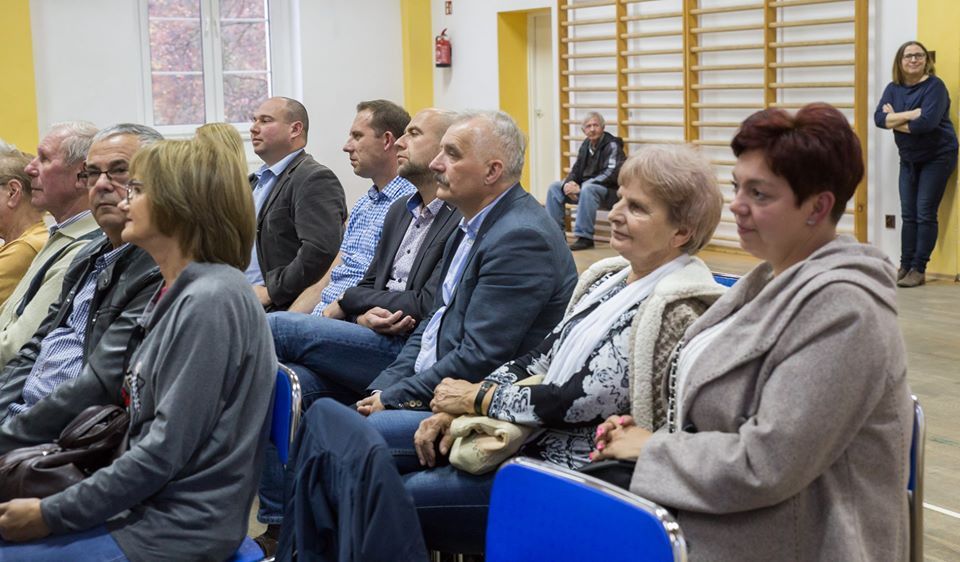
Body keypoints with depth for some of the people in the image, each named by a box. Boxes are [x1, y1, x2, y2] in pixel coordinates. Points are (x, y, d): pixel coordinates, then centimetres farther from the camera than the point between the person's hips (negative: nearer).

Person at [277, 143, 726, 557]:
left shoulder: (675, 309, -16)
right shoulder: (610, 279, 11)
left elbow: (581, 399, -20)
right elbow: (538, 360, 11)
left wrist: (477, 398, -8)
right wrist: (457, 408, -4)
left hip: (567, 473, -9)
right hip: (526, 434, 9)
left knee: (384, 499, -19)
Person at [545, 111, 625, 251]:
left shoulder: (612, 146, -13)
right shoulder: (586, 145, 10)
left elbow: (611, 175, -24)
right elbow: (576, 170, 14)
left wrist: (580, 187, -27)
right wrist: (568, 183, -12)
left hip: (610, 191, -8)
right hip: (584, 187, 8)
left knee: (587, 189, -38)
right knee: (554, 187, -1)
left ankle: (585, 237, -33)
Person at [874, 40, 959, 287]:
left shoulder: (934, 86, -14)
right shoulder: (893, 88, 3)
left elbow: (926, 122, -28)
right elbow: (879, 118, -11)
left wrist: (895, 120, -14)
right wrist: (912, 114, -23)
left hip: (936, 158, -6)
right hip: (908, 159, 6)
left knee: (925, 214, -7)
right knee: (908, 214, 4)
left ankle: (919, 270, -5)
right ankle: (905, 266, 8)